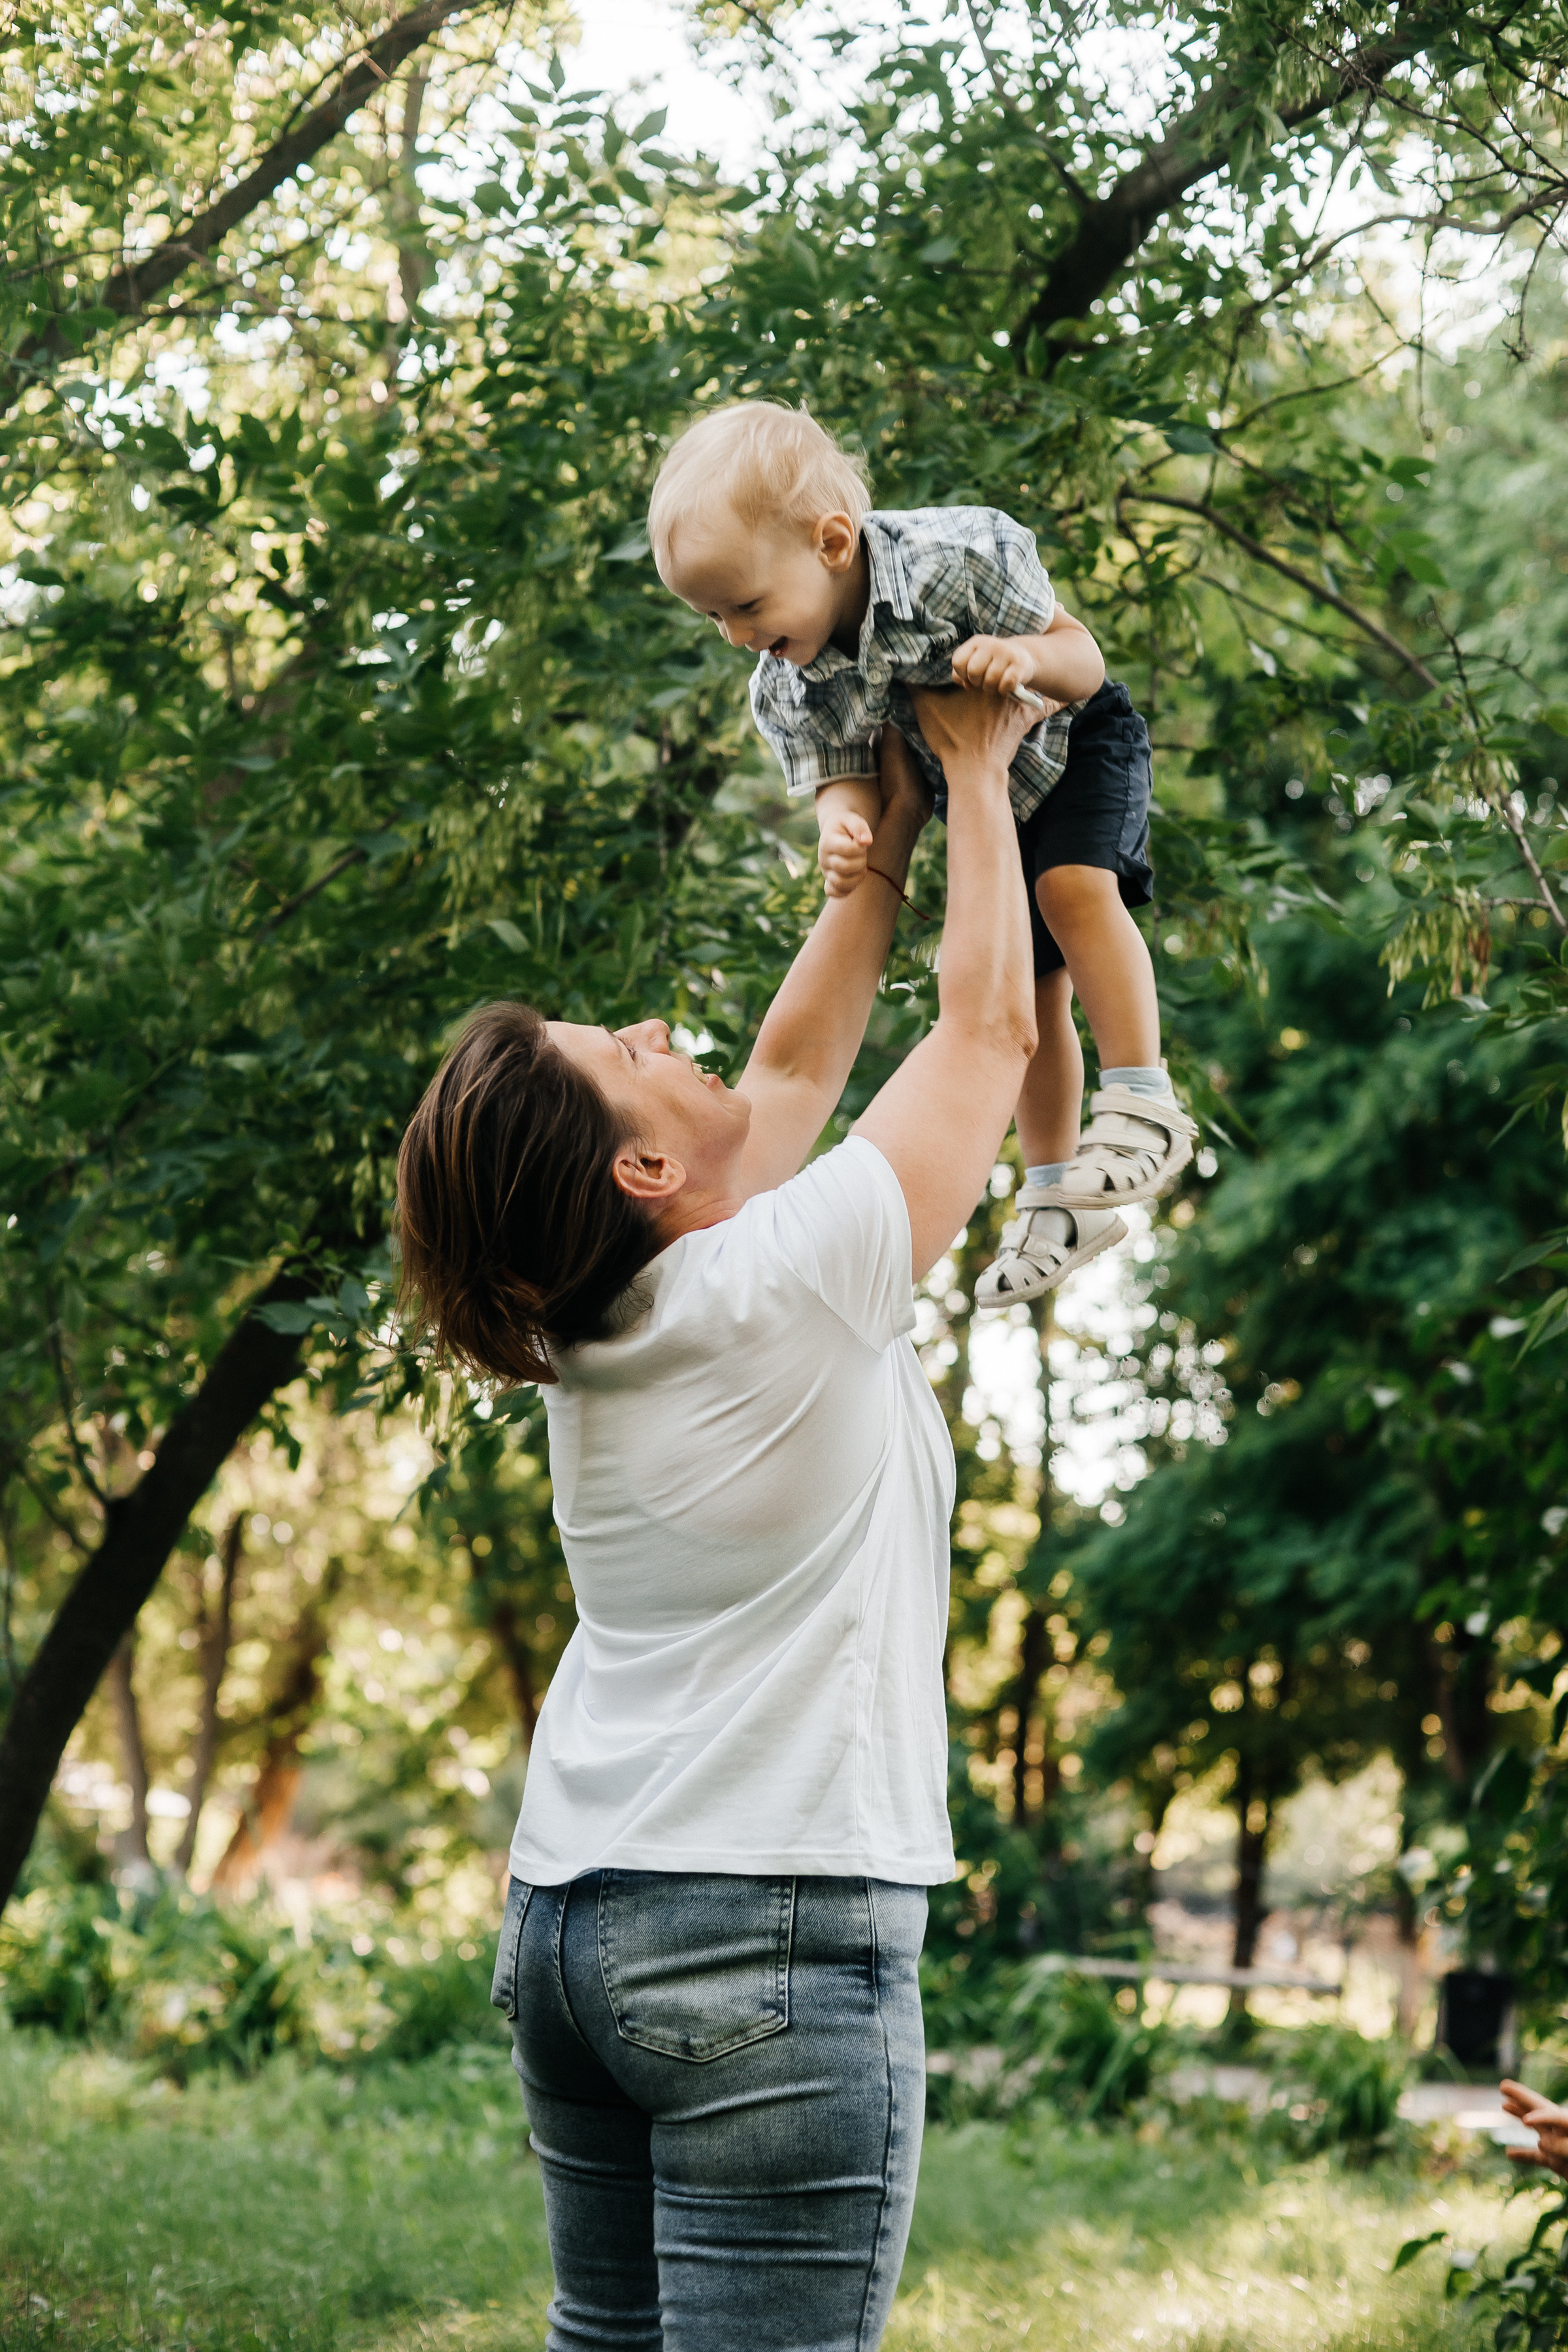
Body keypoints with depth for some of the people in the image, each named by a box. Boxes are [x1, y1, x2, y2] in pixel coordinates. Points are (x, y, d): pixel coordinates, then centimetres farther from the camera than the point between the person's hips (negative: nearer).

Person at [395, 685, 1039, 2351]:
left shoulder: (591, 1325, 9)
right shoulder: (792, 1285, -11)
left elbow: (795, 1068, 23)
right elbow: (989, 1026, 2)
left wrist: (885, 837, 28)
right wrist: (975, 776, 14)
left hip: (566, 1926, 8)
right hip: (773, 1927, -8)